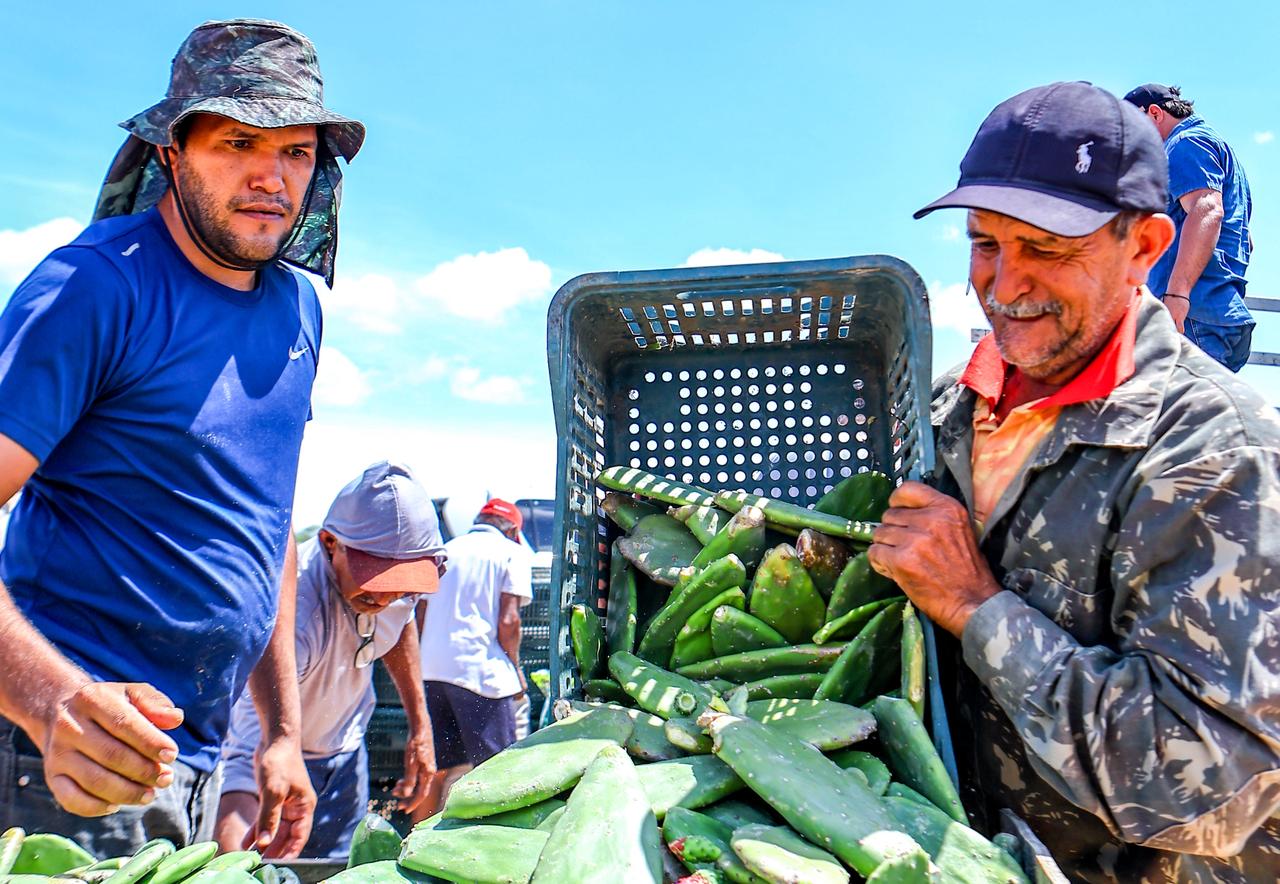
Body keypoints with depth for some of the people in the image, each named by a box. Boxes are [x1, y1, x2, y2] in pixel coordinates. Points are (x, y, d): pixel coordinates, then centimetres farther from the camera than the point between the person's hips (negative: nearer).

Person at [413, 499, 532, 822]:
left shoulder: (444, 551, 19)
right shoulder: (512, 553, 3)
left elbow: (421, 616, 18)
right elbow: (508, 620, -8)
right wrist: (516, 669, 4)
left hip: (431, 670, 6)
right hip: (480, 671, -6)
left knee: (437, 768, 14)